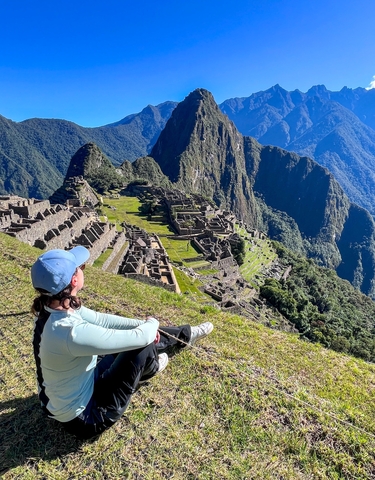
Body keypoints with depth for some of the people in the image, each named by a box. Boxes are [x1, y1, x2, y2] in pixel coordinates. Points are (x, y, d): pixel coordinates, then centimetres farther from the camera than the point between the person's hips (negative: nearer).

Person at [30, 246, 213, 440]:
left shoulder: (52, 309, -12)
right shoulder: (72, 332, -40)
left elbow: (100, 319, 0)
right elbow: (140, 337, -31)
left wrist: (142, 324, -6)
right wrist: (151, 323, -8)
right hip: (83, 417, -8)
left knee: (142, 340, 10)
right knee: (142, 346, -14)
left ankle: (185, 334, 35)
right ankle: (152, 366, 25)